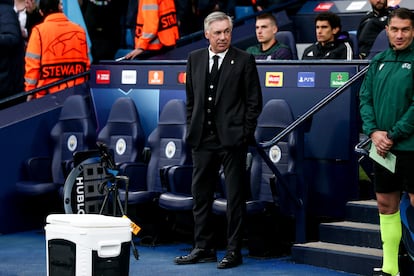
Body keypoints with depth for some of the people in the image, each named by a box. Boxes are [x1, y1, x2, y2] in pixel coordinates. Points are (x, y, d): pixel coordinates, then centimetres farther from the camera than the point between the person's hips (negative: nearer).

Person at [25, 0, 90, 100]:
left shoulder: (39, 30, -5)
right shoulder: (79, 30, 5)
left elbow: (33, 64, -5)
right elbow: (86, 63, 10)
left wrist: (30, 90, 3)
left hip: (48, 93, -3)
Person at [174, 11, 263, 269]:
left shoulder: (244, 60, -3)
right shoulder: (195, 59, 9)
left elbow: (254, 101, -2)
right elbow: (191, 98, 15)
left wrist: (245, 133, -7)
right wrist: (192, 128, 8)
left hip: (232, 138, -5)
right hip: (203, 138, 5)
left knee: (235, 197, 1)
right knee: (201, 195, 9)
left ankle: (234, 251, 7)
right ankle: (204, 248, 19)